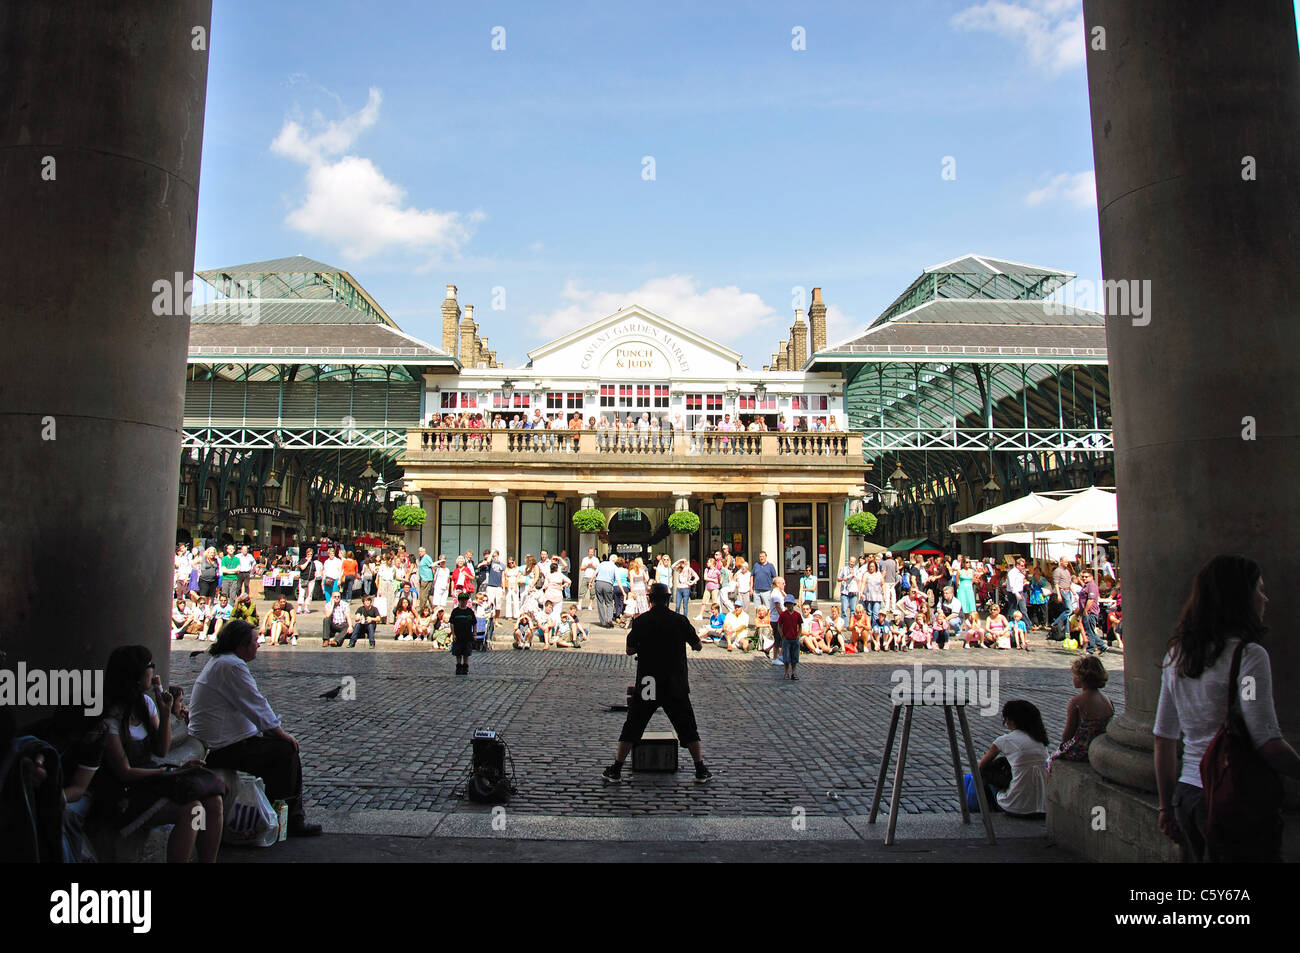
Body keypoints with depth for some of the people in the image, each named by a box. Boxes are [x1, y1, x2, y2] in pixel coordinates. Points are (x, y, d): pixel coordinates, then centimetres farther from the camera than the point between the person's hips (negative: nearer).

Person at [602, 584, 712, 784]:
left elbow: (629, 650, 1)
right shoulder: (679, 620, -3)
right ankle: (701, 771, 15)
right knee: (688, 729, 13)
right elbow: (698, 646, 5)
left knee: (632, 728, 9)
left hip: (647, 684, 0)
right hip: (675, 685, 1)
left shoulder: (641, 621, -5)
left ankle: (616, 770, 10)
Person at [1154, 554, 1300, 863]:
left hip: (1187, 794, 7)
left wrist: (1168, 806, 18)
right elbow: (1268, 743, -18)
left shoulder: (1177, 654, 7)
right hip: (1240, 801, -6)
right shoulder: (1248, 654, -13)